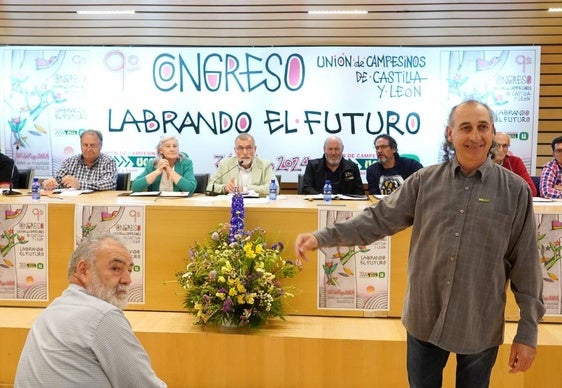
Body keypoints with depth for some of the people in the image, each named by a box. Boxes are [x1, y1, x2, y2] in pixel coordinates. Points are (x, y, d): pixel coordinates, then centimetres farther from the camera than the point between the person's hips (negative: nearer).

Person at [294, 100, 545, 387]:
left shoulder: (515, 190, -6)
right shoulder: (424, 180, -2)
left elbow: (525, 264, -4)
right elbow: (379, 218, -4)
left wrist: (528, 331, -4)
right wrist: (323, 237, -16)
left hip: (481, 326, -1)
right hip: (424, 320, 1)